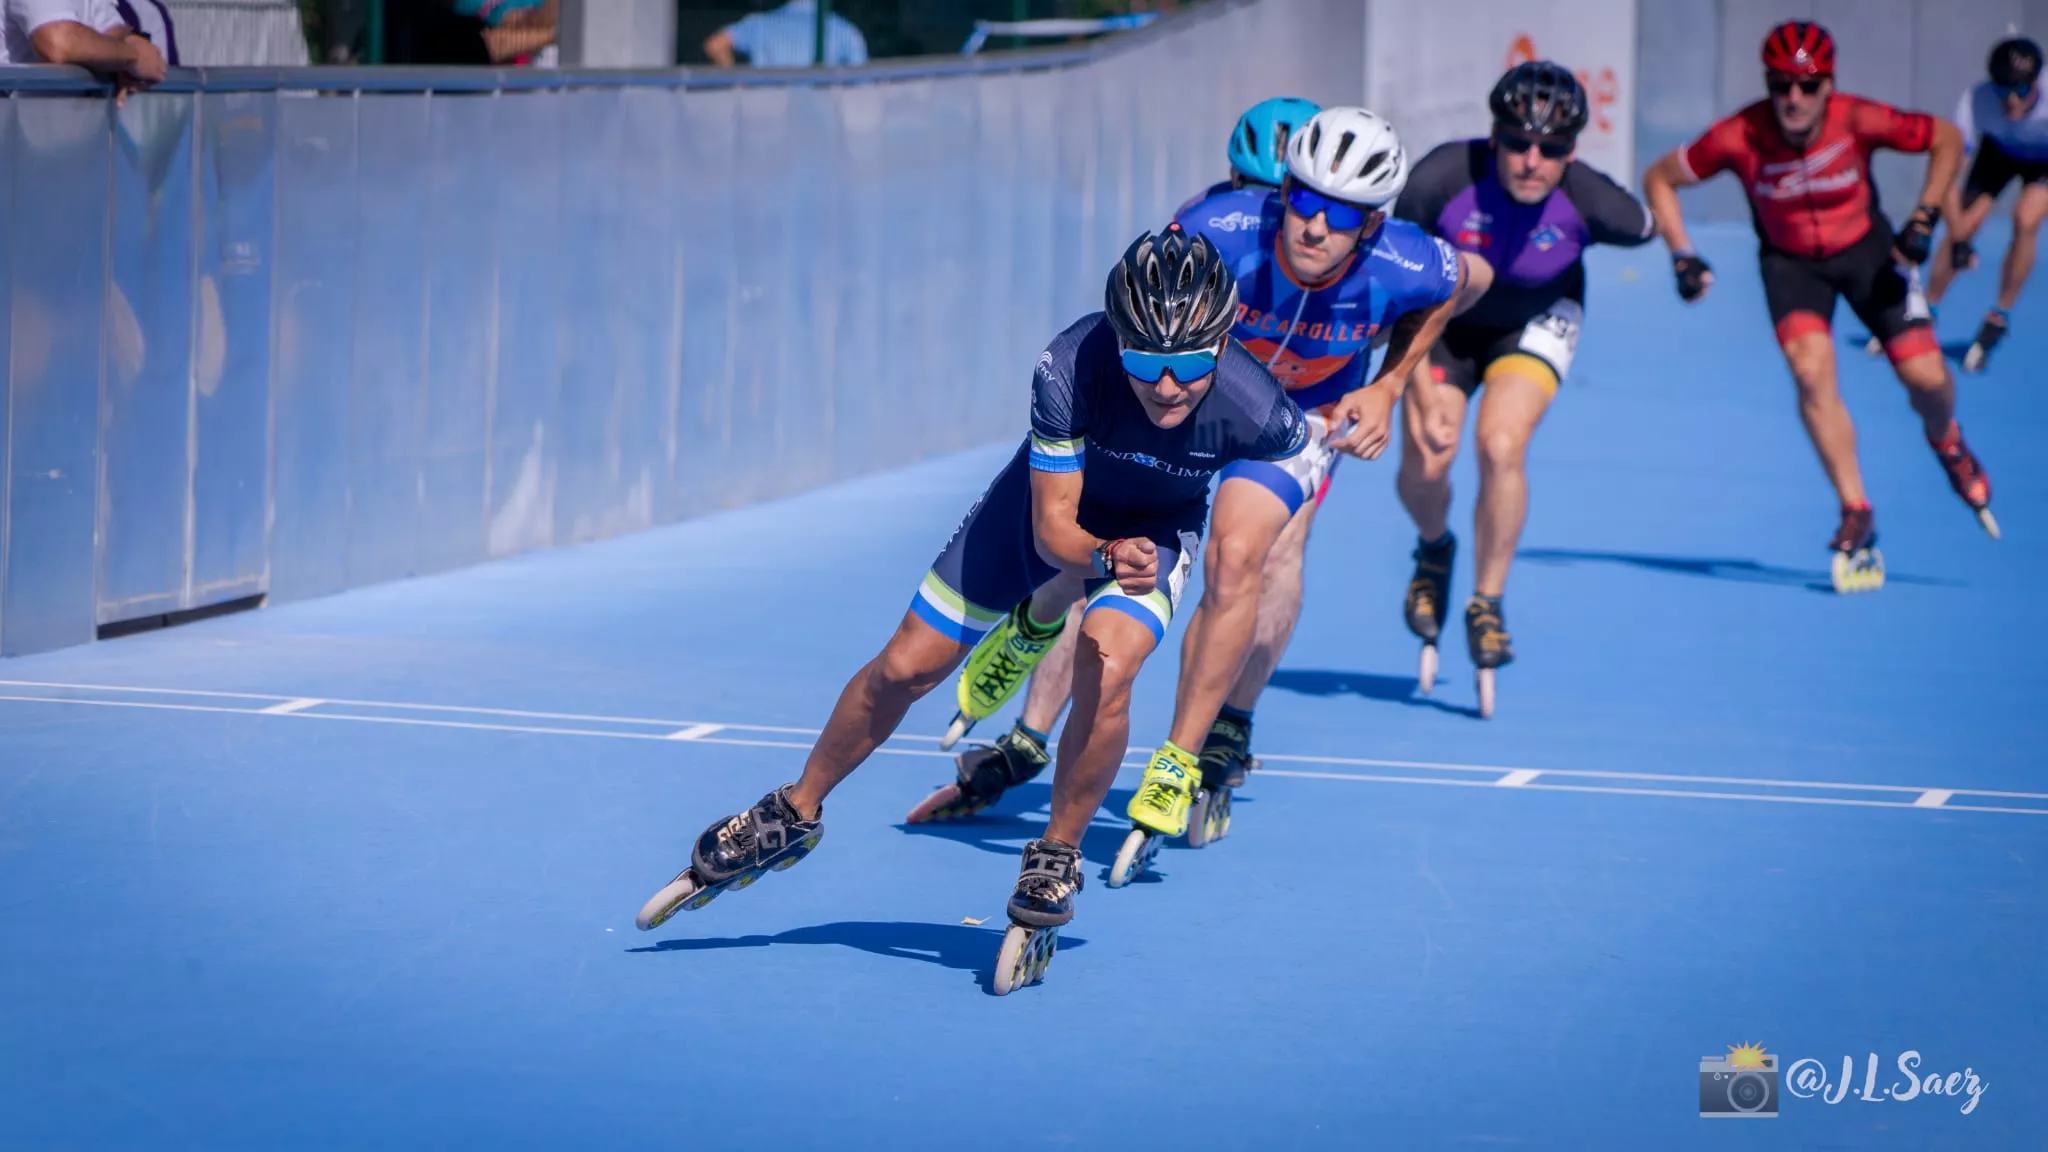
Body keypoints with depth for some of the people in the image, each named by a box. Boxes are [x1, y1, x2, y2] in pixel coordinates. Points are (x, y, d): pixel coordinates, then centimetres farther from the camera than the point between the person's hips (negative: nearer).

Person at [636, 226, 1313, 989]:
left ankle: (1056, 857, -3)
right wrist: (1106, 556, -52)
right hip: (1053, 497, 1)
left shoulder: (1257, 410, -38)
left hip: (1159, 524, -1)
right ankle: (794, 816, 30)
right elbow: (1052, 529, -31)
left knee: (1105, 672, -28)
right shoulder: (1071, 367, -39)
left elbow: (1297, 453, -11)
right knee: (904, 669, 5)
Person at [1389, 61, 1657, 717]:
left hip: (1535, 322, -1)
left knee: (1500, 443, -24)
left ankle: (1486, 604, -4)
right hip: (1446, 319, 1)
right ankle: (1434, 550, 27)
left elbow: (1650, 225, -5)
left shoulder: (1590, 203, -32)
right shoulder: (1439, 182, -33)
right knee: (1424, 464, -11)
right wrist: (1421, 392, -27)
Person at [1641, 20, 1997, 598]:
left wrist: (1923, 221, -18)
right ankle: (1856, 517, -12)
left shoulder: (1859, 121, -27)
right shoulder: (1741, 138, -26)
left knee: (1926, 377, -6)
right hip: (1790, 262, 0)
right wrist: (1682, 254, -19)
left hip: (1866, 251, 0)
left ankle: (1947, 444, 33)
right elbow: (1660, 178, -10)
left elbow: (1947, 139, -11)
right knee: (1811, 371, -24)